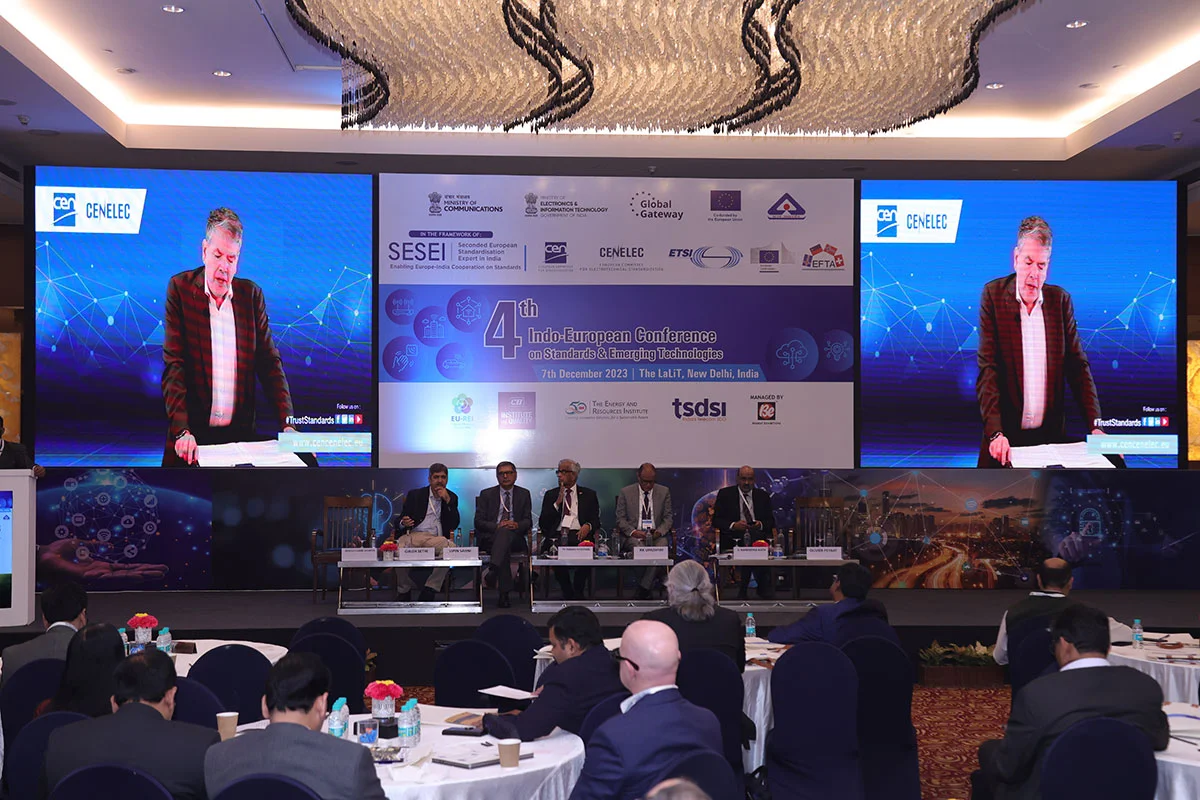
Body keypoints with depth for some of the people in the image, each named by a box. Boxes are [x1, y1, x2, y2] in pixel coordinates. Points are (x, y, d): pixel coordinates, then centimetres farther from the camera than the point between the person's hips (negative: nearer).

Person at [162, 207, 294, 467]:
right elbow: (173, 365, -5)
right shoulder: (179, 288, 2)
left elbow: (270, 363, 7)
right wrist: (182, 431, -18)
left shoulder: (252, 294, 9)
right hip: (193, 433, -3)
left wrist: (287, 424, -7)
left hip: (241, 433, 3)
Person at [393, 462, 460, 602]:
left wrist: (447, 501, -3)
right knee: (400, 548, -36)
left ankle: (428, 592, -26)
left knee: (451, 547, -36)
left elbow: (455, 524, 6)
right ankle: (404, 591, -14)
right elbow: (400, 521, 17)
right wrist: (404, 523, -9)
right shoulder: (415, 495, 18)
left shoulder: (451, 498, 19)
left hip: (436, 539, 0)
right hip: (414, 535, 0)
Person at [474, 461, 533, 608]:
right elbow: (478, 522, 4)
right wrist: (497, 526, -16)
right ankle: (504, 593, -41)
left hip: (515, 537, 1)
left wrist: (517, 525, -17)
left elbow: (528, 521, 8)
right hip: (490, 538, -1)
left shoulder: (524, 494, 17)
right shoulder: (486, 494, 13)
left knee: (505, 533, -37)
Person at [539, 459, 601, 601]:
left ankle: (578, 593, -11)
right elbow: (542, 524, 7)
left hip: (579, 535, -1)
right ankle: (567, 593, -12)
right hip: (557, 536, 1)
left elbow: (596, 520, 11)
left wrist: (588, 526, -12)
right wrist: (557, 503, -3)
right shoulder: (551, 495, 17)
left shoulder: (589, 495, 16)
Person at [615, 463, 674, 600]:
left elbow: (668, 517, 11)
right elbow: (620, 519, 5)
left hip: (657, 535, 1)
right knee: (639, 548, -37)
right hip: (634, 535, -1)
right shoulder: (626, 492, 7)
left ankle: (643, 588, -26)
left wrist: (659, 531, -9)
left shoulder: (664, 492, 12)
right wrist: (633, 532, -13)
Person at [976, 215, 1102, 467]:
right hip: (1006, 436, -2)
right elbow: (987, 370, -9)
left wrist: (1095, 426, -7)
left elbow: (1078, 367, 6)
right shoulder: (993, 295, -2)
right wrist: (995, 433, -21)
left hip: (1052, 436, 2)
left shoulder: (1061, 300, 7)